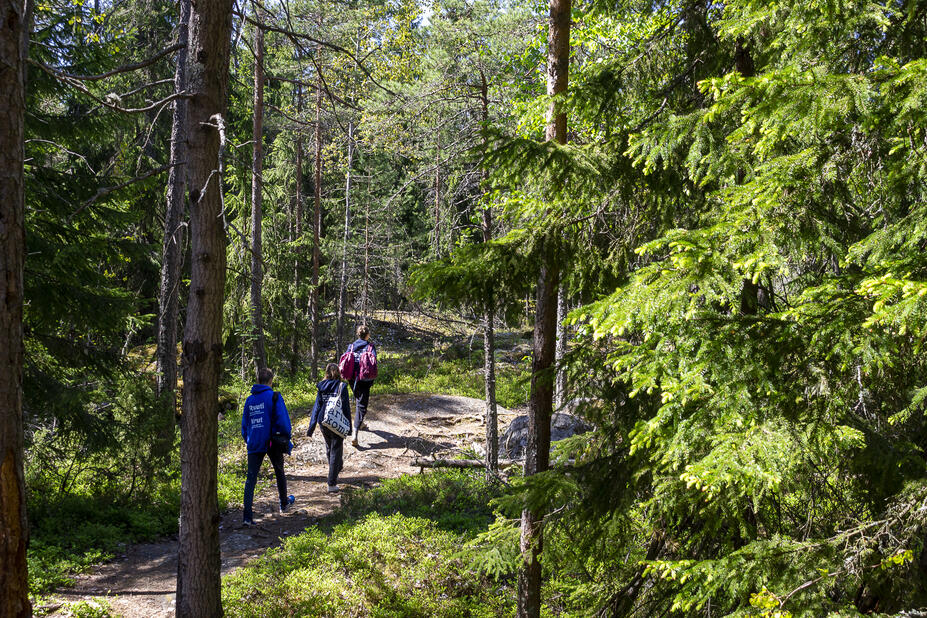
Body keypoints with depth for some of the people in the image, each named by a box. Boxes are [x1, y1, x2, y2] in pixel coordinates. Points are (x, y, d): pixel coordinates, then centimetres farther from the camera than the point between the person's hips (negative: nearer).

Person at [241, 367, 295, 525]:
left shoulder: (250, 400, 9)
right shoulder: (274, 397, -6)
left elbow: (244, 425, 13)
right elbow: (283, 420, -11)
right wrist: (287, 439, 0)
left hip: (254, 445, 3)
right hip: (273, 443, -3)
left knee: (251, 478, -3)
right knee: (279, 473, 20)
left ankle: (248, 516, -13)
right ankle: (284, 503, 39)